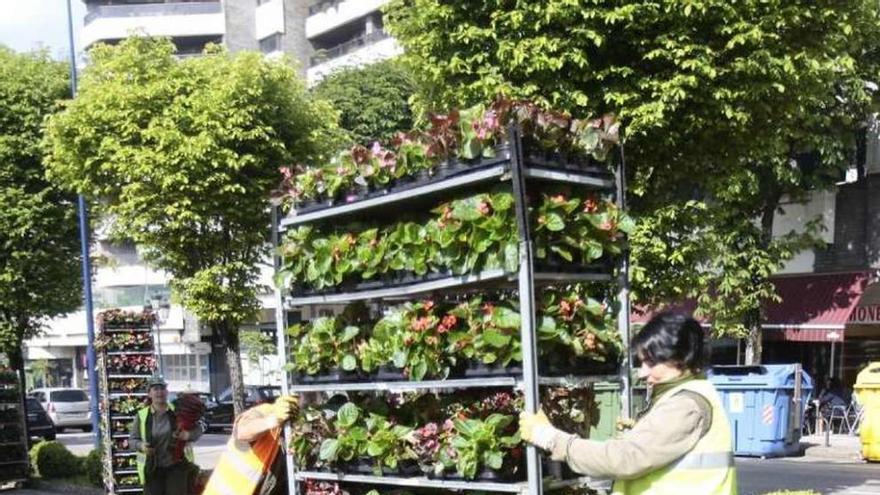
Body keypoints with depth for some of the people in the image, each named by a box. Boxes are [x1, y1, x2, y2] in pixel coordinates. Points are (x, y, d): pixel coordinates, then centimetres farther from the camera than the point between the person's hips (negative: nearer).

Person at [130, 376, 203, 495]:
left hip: (177, 466, 0)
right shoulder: (141, 415, 1)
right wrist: (141, 446, -18)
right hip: (152, 468, 0)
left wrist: (189, 434, -20)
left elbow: (198, 429, 2)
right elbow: (132, 439, 4)